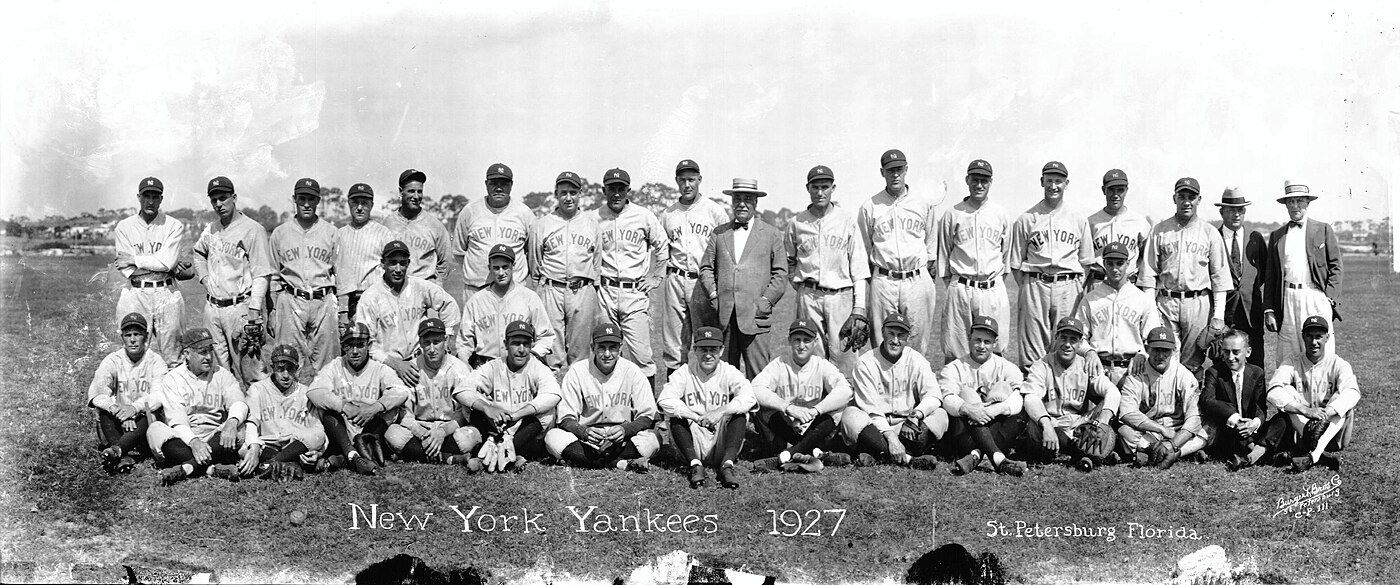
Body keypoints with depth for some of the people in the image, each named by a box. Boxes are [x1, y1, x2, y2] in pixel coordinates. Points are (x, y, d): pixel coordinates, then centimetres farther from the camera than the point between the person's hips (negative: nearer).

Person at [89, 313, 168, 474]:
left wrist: (135, 407, -34)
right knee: (104, 410, -28)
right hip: (118, 424, 2)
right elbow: (96, 393, -13)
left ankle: (116, 450, -50)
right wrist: (120, 412, -30)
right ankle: (125, 457, -46)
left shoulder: (156, 361, 1)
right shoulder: (112, 361, 4)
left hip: (143, 423, -2)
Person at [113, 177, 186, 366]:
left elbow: (167, 261, -10)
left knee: (171, 356, 3)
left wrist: (135, 260, -6)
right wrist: (157, 263, -8)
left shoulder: (174, 226, 3)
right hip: (135, 295, 0)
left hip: (166, 295, 0)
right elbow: (126, 269, -4)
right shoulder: (124, 227, 6)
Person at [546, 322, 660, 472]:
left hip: (621, 441, 0)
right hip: (587, 441, 0)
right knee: (552, 437, -29)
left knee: (654, 439, -28)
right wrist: (584, 432, -28)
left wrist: (626, 430, -25)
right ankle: (623, 464, -33)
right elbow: (566, 418, -6)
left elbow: (647, 416, -4)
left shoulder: (632, 371, -2)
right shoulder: (577, 371, -4)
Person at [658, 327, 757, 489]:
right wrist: (697, 418, -29)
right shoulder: (684, 373, 2)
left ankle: (727, 464, -33)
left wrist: (721, 411, -33)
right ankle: (696, 465, -31)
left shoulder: (729, 373, 2)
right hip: (694, 445, 0)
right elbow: (664, 400, -17)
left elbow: (749, 397, -18)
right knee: (676, 416, -21)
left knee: (739, 413, -21)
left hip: (721, 448, 0)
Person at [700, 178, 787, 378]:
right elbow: (706, 268, 15)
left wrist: (766, 301, -5)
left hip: (755, 314, -2)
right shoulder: (720, 233, 16)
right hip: (724, 315, 2)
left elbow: (780, 273, 6)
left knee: (757, 375, -5)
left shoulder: (771, 234, 10)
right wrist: (713, 295, 1)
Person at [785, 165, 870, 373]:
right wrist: (801, 285, 9)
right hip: (808, 298, 1)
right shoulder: (796, 223, 5)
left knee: (843, 355, -5)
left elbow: (859, 265, -1)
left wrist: (859, 306, -7)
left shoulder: (847, 219, 1)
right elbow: (789, 260, 21)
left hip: (841, 295, -1)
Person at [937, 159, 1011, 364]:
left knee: (994, 350, 1)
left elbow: (1007, 252, 17)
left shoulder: (1001, 214, 9)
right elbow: (944, 254, 10)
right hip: (960, 290, -1)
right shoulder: (952, 215, 5)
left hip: (993, 290, 1)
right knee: (954, 351, -1)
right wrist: (951, 286, 7)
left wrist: (1000, 280, 12)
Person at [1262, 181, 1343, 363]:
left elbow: (1336, 266, 6)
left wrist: (1328, 297, -6)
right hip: (1288, 299, 2)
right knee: (1287, 361, -1)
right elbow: (1269, 276, 14)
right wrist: (1269, 310, 6)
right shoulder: (1276, 236, 15)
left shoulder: (1324, 230, 10)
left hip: (1317, 298, -2)